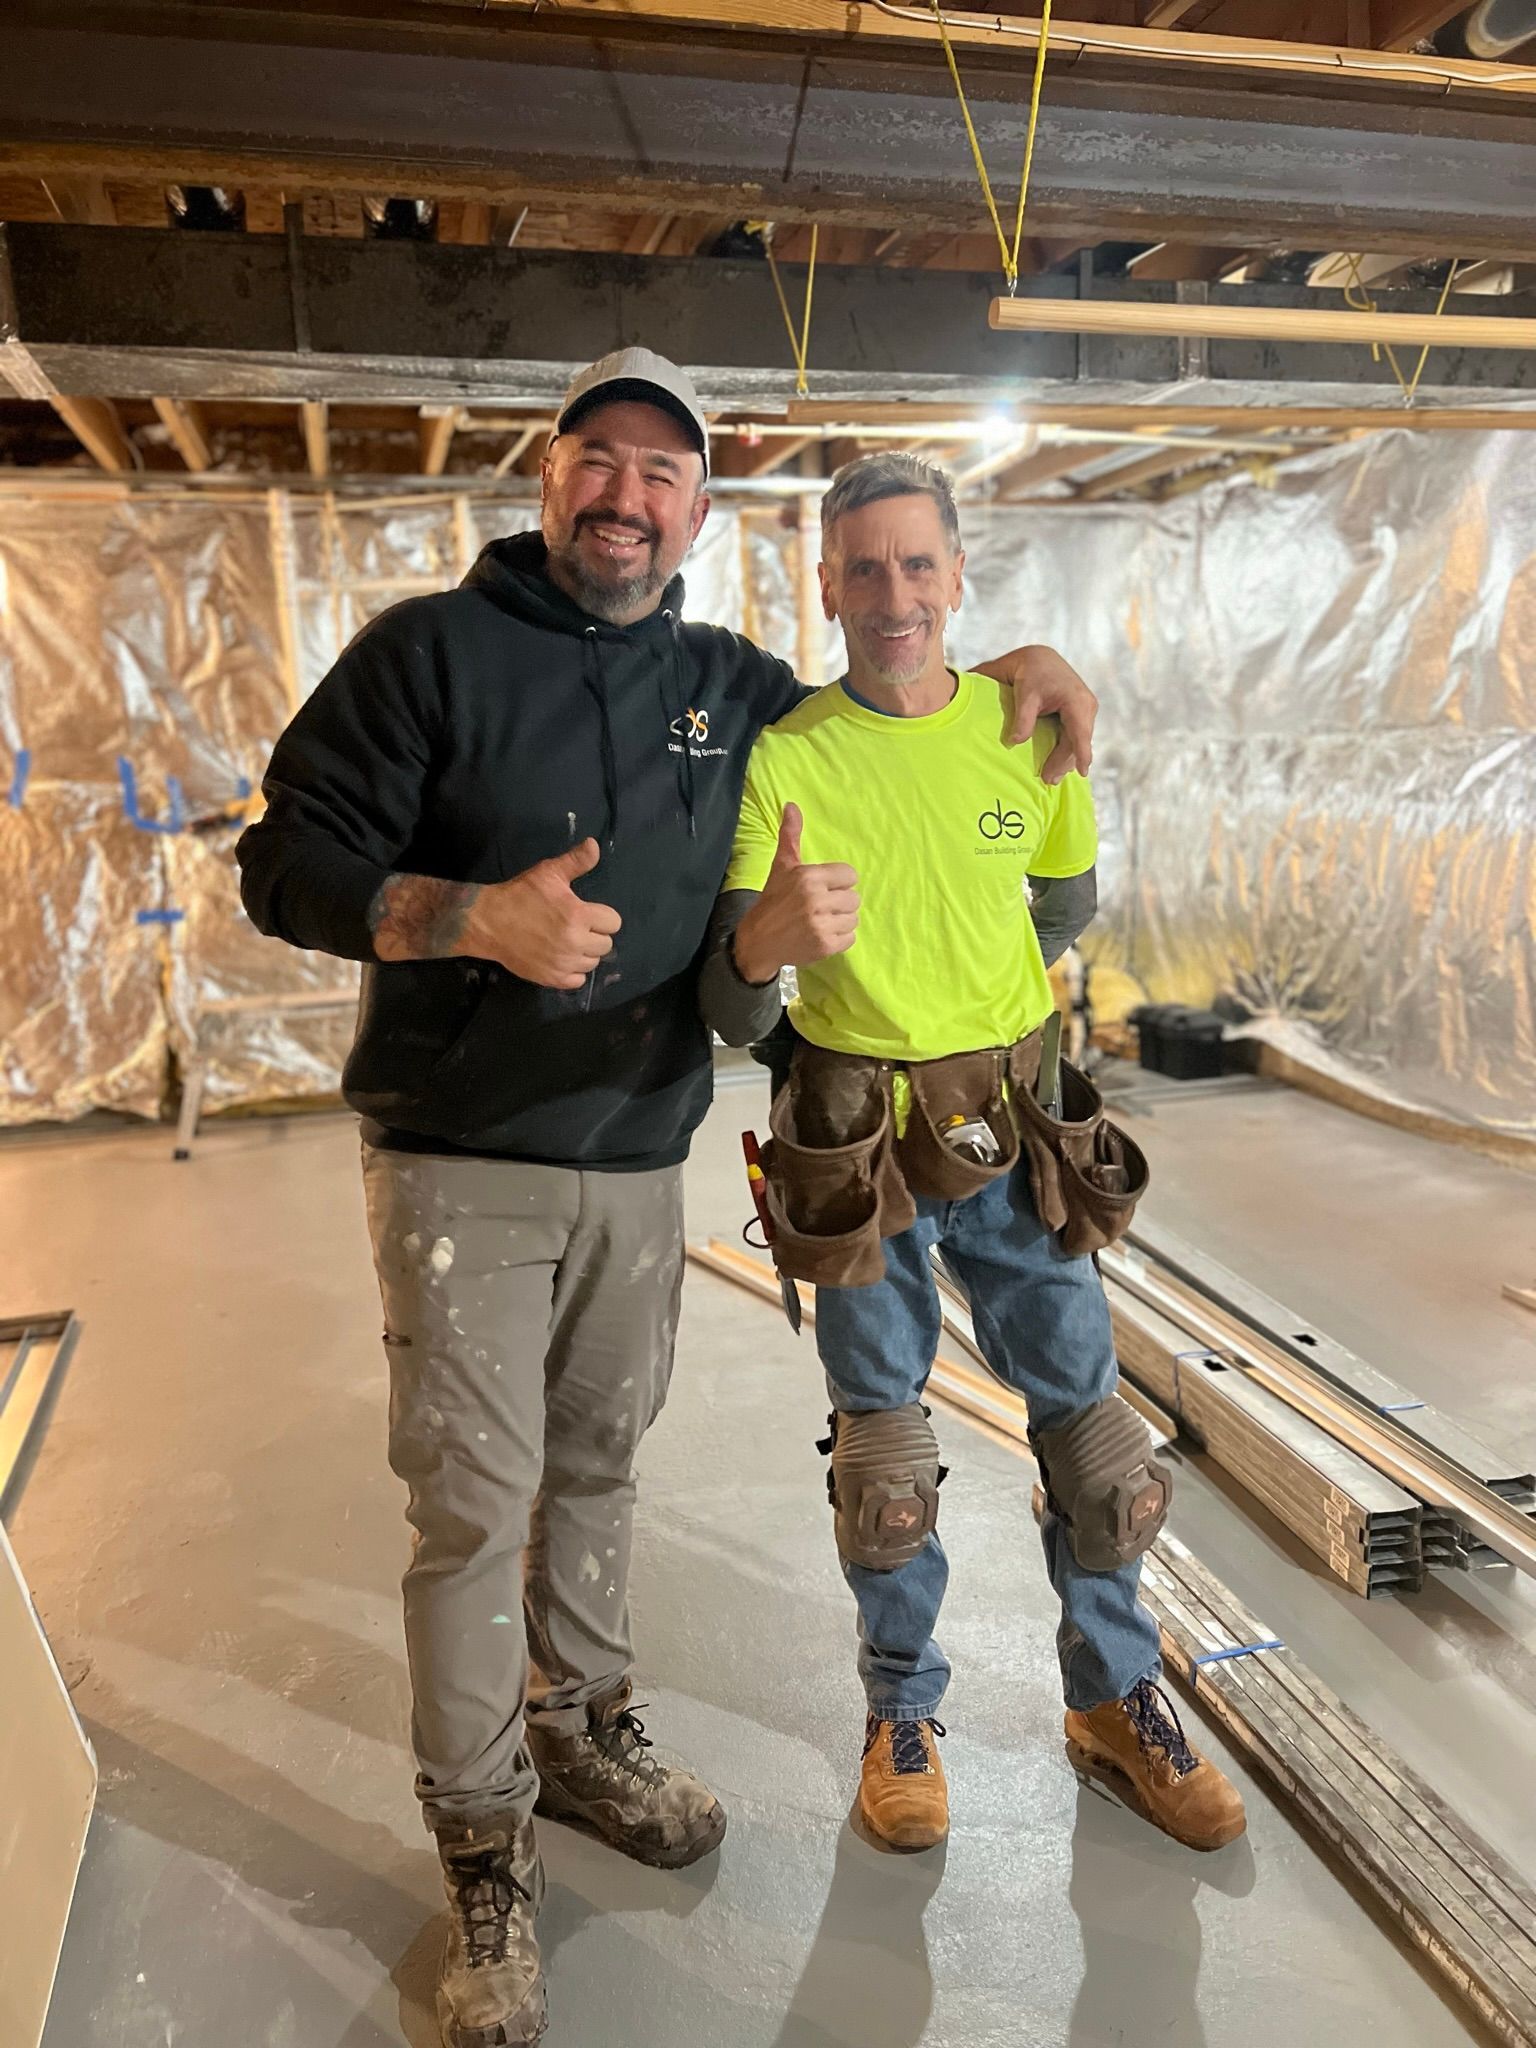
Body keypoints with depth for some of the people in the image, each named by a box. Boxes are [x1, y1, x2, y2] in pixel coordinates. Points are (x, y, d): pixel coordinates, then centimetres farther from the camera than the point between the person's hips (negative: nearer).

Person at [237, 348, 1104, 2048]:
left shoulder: (731, 686, 10)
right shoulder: (431, 648, -5)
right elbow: (288, 862, -9)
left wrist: (1005, 666, 10)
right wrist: (472, 916, -26)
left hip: (641, 1159, 5)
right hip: (464, 1160, -4)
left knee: (597, 1465, 18)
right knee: (476, 1501, 1)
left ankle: (581, 1733, 40)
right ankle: (483, 1847, 21)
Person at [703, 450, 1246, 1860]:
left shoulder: (1029, 727, -3)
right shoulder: (782, 759, -12)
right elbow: (733, 1016, -20)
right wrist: (765, 941, -40)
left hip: (1012, 1133, 3)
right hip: (856, 1146, -2)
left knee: (1094, 1430, 11)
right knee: (886, 1454, 10)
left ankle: (1117, 1702, 37)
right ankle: (904, 1715, 35)